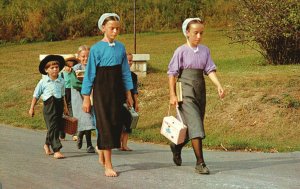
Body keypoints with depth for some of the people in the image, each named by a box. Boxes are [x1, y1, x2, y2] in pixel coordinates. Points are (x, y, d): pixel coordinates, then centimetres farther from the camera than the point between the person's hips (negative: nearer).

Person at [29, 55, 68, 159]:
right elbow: (36, 95, 3)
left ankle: (47, 144, 37)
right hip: (49, 105, -5)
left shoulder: (61, 81, 8)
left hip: (59, 106, 5)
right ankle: (56, 150, -12)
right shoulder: (43, 82, -3)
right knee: (52, 127, -10)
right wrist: (32, 108, 4)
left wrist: (65, 107, 21)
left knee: (57, 127, 12)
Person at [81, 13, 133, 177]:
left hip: (117, 90, 5)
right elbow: (89, 74, -4)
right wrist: (86, 97, -5)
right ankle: (108, 166, -5)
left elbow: (125, 72, 12)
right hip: (101, 90, -5)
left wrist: (128, 94, 11)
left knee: (116, 123, 8)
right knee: (105, 125, -6)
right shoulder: (96, 49, -6)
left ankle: (102, 155, 30)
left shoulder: (120, 47, 6)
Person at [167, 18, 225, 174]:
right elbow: (172, 73, -3)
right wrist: (172, 95, -8)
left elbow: (210, 70, 2)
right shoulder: (181, 51, -5)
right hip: (186, 91, -5)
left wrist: (218, 85, -14)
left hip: (200, 91, 5)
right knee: (195, 125, -13)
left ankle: (176, 146, 41)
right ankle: (200, 163, -10)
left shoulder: (205, 50, 7)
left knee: (193, 126, 13)